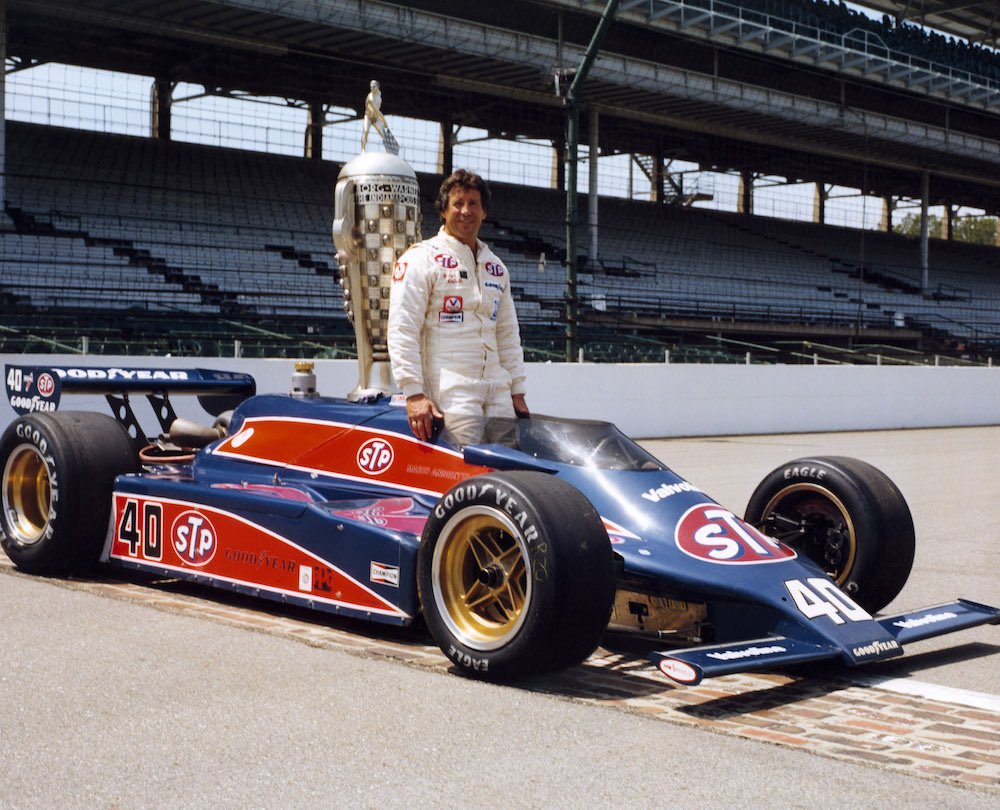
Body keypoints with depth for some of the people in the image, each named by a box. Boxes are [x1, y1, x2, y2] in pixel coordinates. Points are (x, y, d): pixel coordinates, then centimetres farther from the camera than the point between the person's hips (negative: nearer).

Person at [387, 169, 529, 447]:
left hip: (498, 391, 6)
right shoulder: (421, 259, 0)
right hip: (450, 390, -6)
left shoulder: (496, 268, 20)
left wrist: (517, 391, 19)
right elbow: (402, 330, -7)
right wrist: (413, 393, -15)